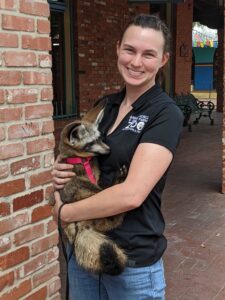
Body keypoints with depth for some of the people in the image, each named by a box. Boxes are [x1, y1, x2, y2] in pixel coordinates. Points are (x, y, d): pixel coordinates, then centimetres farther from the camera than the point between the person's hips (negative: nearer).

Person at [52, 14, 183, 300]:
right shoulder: (106, 105, 4)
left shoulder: (166, 114, -15)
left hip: (134, 262, -5)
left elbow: (131, 194, -24)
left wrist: (63, 211, -14)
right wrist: (61, 171, -6)